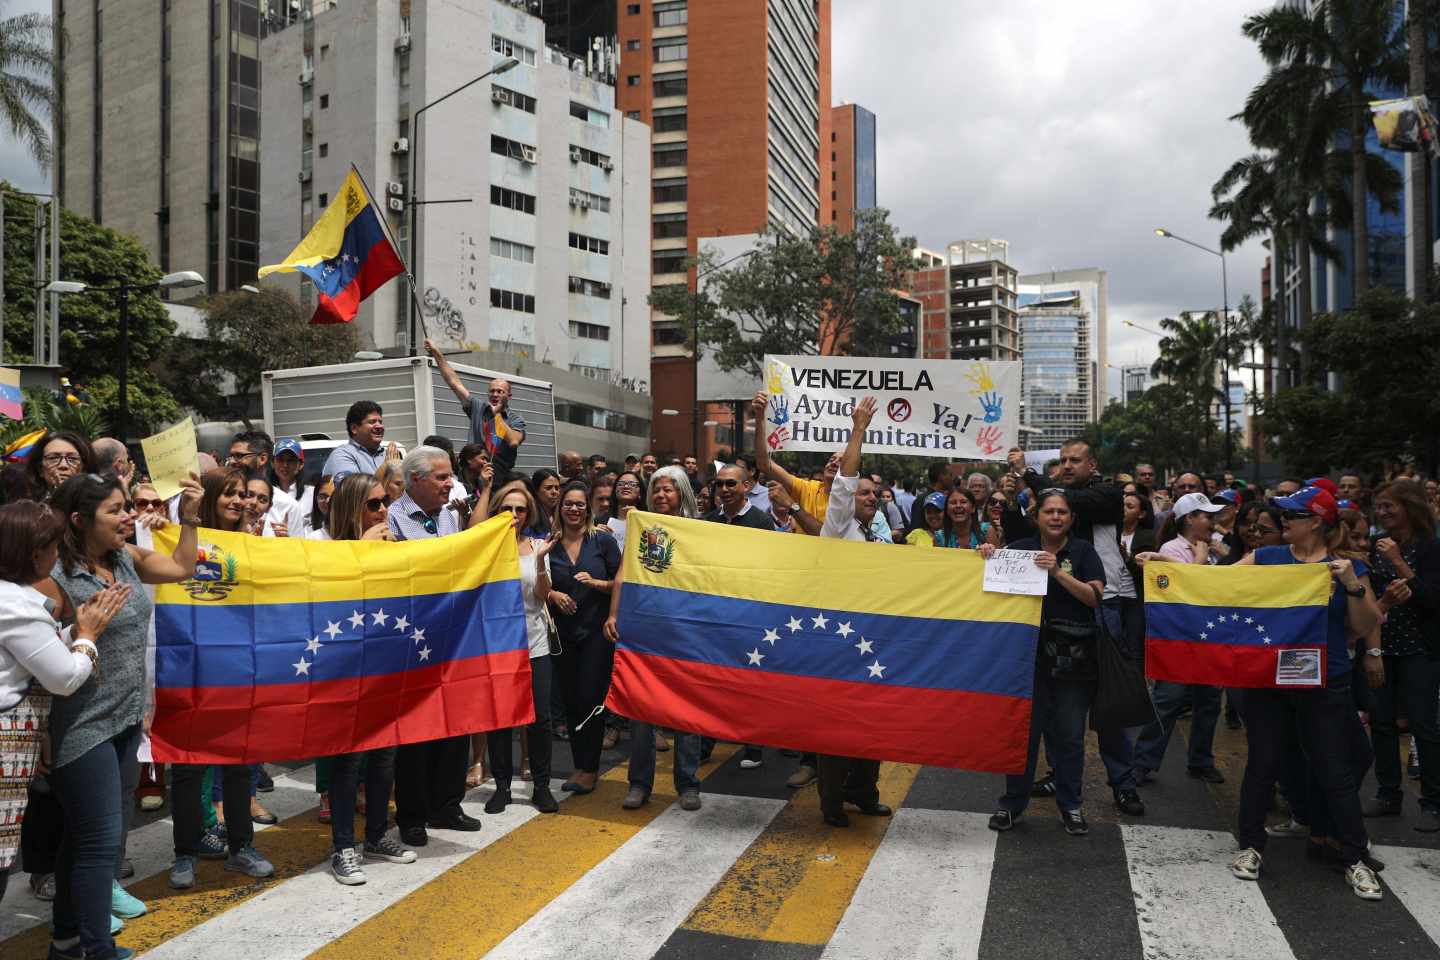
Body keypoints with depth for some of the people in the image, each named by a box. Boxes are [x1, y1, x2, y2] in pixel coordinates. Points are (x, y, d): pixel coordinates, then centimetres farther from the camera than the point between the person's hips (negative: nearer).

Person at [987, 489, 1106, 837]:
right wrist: (989, 557, -12)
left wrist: (1058, 572, -20)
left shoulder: (1083, 551, 1)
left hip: (1072, 657, -1)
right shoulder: (1020, 548, 4)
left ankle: (1070, 805, 23)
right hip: (1029, 652, 1)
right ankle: (1013, 802, 18)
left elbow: (1095, 596, -9)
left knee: (1069, 735, 8)